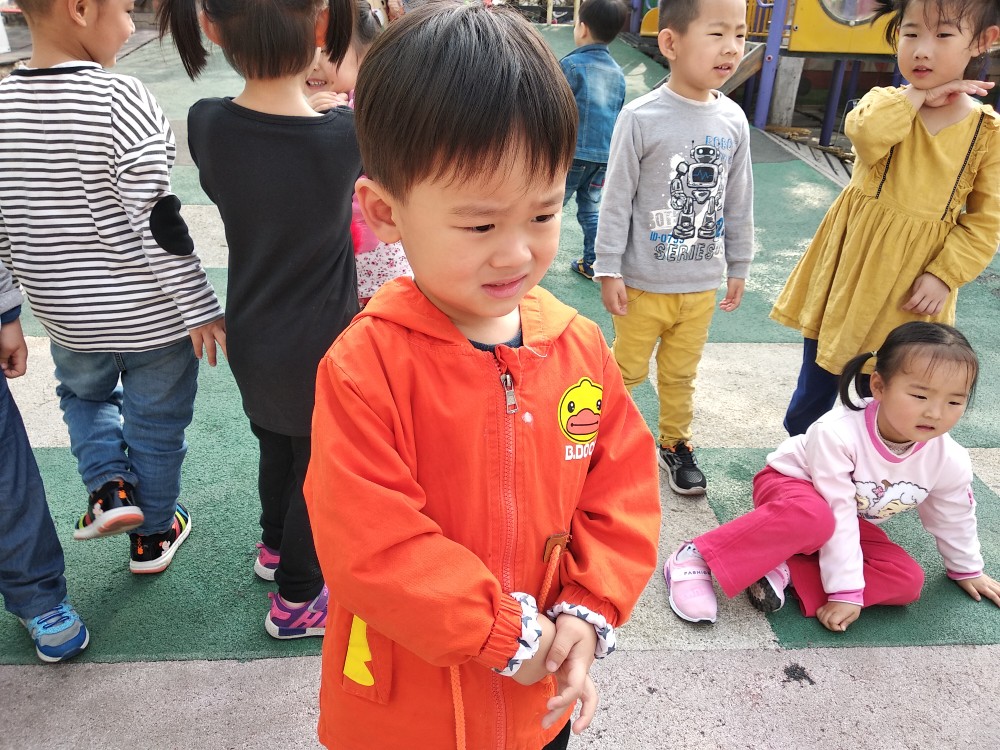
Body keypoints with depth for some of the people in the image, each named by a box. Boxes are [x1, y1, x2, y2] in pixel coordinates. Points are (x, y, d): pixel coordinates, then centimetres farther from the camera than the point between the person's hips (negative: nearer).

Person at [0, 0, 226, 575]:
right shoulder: (121, 101, -21)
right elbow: (157, 223, -22)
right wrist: (200, 308, -13)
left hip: (67, 318, 5)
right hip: (150, 314, -4)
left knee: (84, 394, 33)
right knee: (155, 425, 16)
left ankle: (109, 485, 16)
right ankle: (153, 537, 33)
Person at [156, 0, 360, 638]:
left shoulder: (207, 126, -15)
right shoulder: (347, 134, -25)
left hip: (251, 341, 5)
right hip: (320, 347, -4)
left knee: (275, 447, 28)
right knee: (318, 467, 16)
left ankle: (276, 545, 54)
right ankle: (296, 598, 35)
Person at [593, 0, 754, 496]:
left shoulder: (733, 120, 0)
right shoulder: (640, 118, -14)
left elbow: (739, 203, 9)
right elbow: (617, 199, -10)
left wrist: (738, 266, 14)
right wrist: (609, 270, -9)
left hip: (703, 283, 4)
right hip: (644, 283, -4)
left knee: (681, 372, 18)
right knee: (628, 369, 10)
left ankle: (675, 442, 38)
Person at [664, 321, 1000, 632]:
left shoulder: (951, 462, -17)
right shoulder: (837, 433, -34)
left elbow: (954, 518, 5)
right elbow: (837, 513, -31)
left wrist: (967, 570, 20)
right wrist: (846, 591, -27)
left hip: (852, 519, 6)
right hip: (789, 486, -6)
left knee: (907, 580, -18)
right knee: (813, 516, -42)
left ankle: (785, 571, -24)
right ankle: (696, 557, -35)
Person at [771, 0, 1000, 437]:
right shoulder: (884, 104, -3)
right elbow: (865, 136, -27)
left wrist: (944, 275, -14)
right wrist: (918, 95, -19)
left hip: (910, 291, -1)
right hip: (848, 270, 1)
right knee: (815, 385, 15)